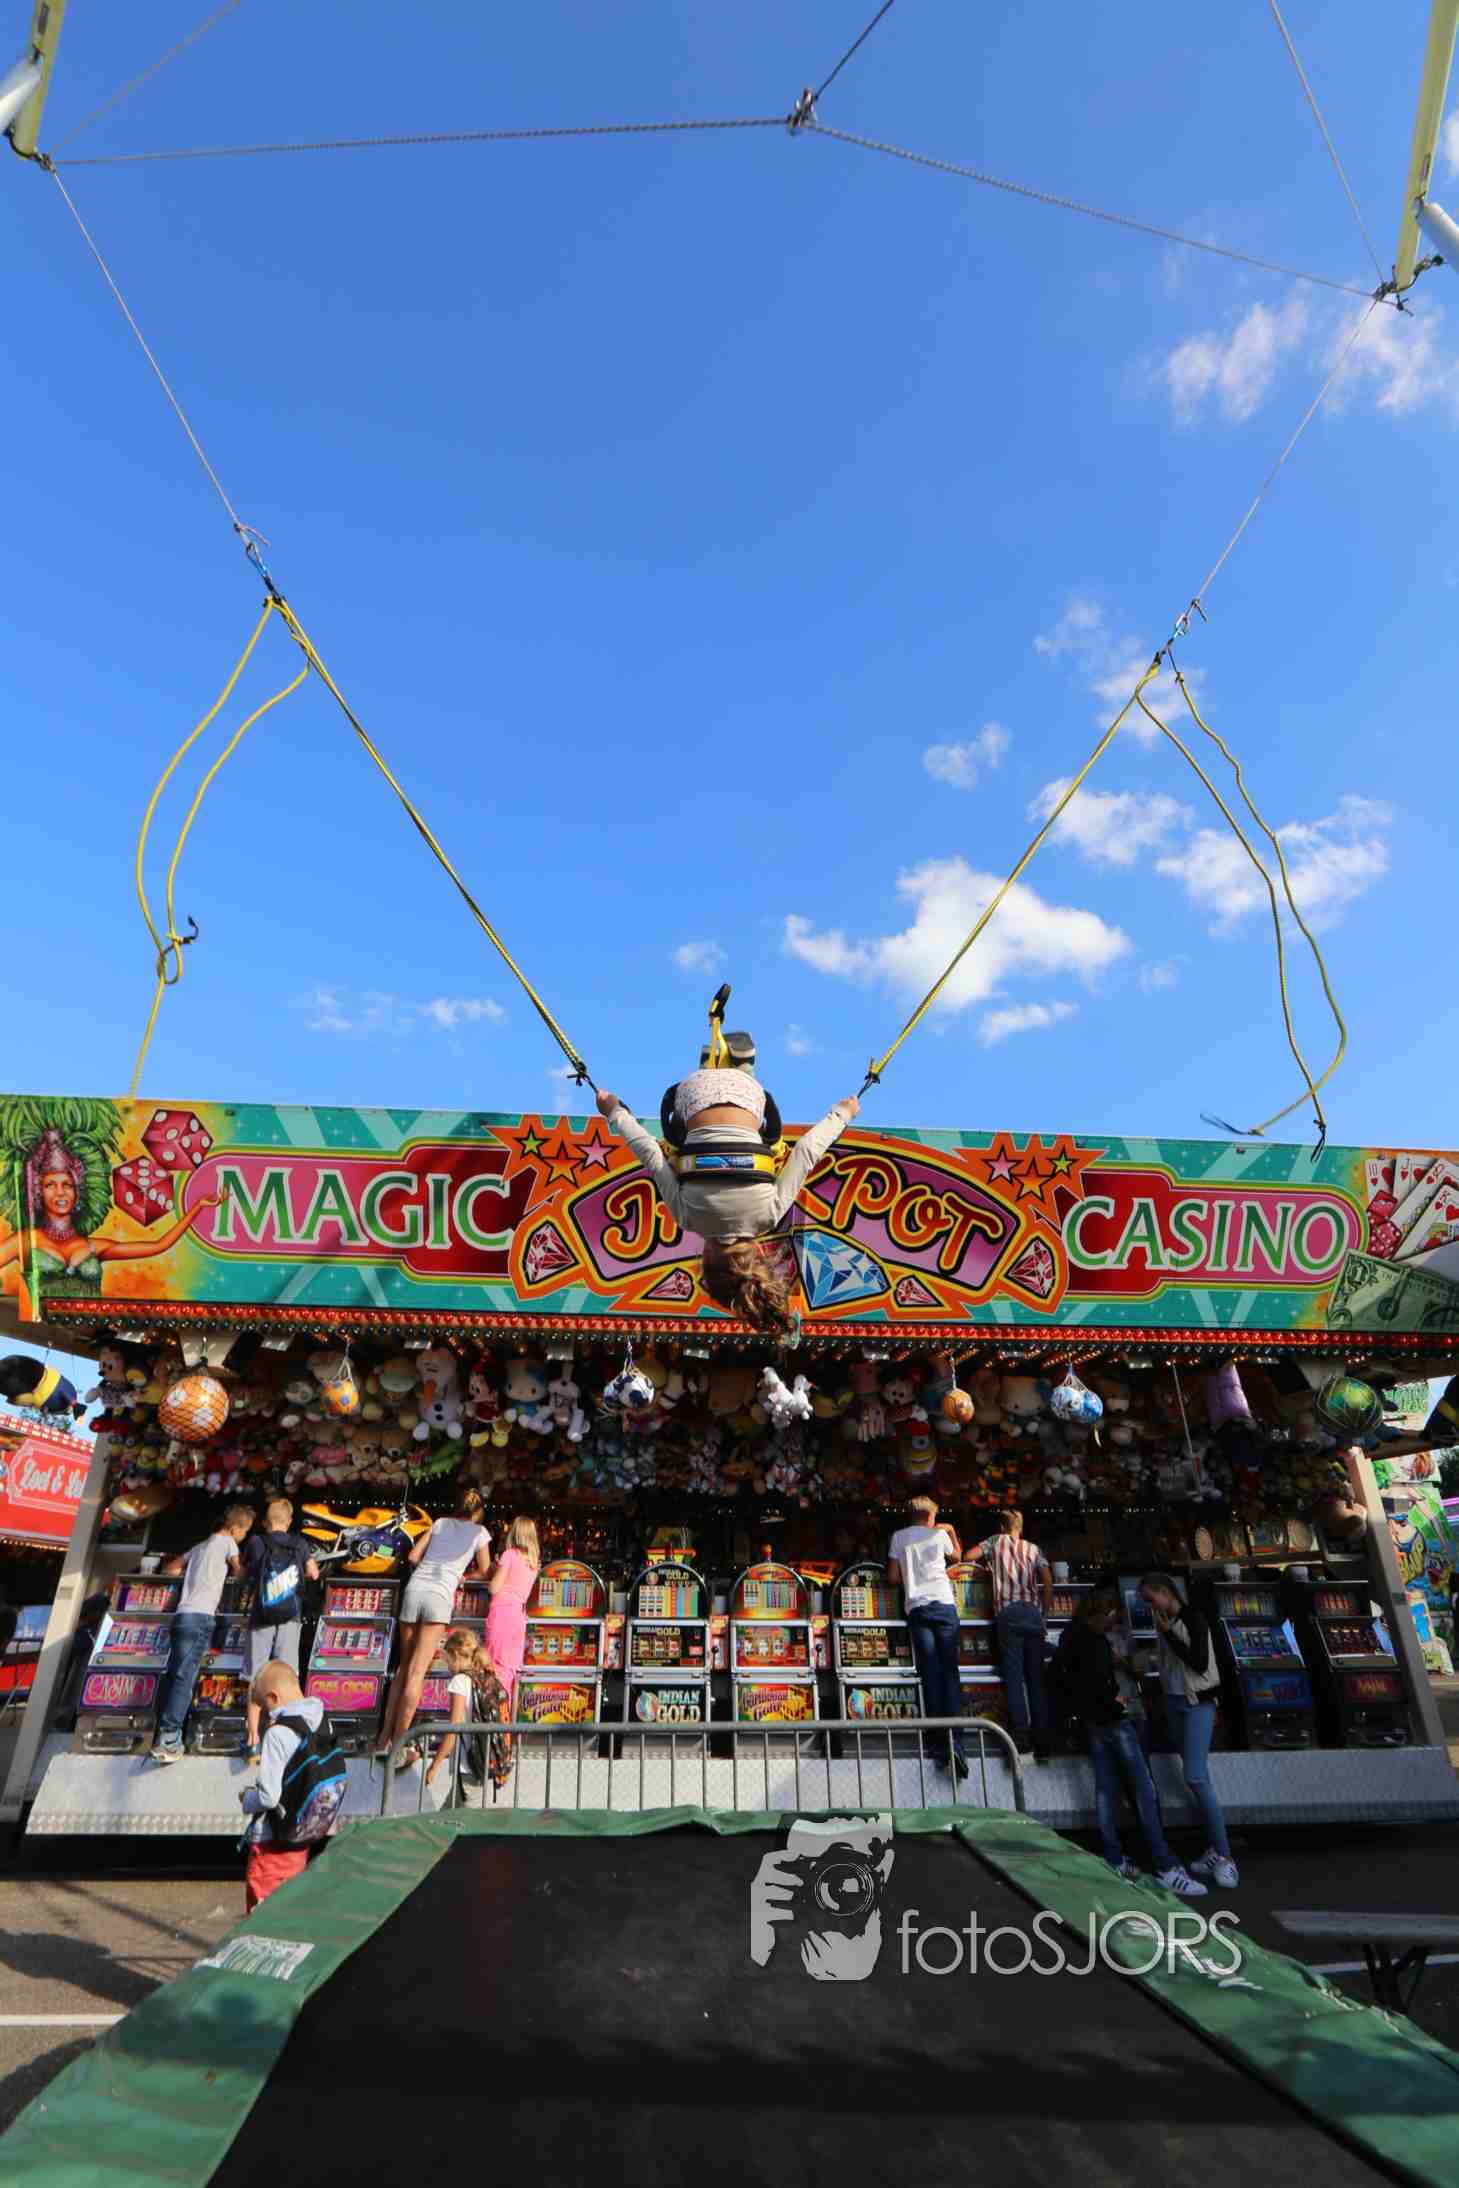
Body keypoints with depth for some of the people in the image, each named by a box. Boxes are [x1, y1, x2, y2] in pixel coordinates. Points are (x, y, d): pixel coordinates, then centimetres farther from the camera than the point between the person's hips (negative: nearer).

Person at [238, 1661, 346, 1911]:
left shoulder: (279, 1733, -24)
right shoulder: (323, 1723, -2)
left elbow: (268, 1796, -23)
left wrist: (247, 1798, -3)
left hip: (274, 1842, -7)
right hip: (307, 1836, 7)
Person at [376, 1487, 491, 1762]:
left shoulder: (440, 1523, 21)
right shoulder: (479, 1532, 12)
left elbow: (414, 1556, 20)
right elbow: (484, 1572, 20)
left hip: (414, 1588, 4)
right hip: (440, 1595, -4)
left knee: (404, 1666, 14)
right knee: (417, 1672, -4)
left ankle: (385, 1739, 12)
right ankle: (398, 1746, -6)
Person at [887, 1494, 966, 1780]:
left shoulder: (899, 1537, 12)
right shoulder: (940, 1534, 10)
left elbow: (893, 1577, 10)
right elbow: (957, 1558, 28)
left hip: (916, 1606, 1)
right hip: (944, 1604, -1)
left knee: (930, 1674, 1)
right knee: (950, 1672, -1)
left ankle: (940, 1738, -5)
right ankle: (955, 1739, -13)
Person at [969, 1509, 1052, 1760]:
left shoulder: (997, 1541, 13)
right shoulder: (1033, 1548, 17)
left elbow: (969, 1556, 5)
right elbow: (1048, 1582, 7)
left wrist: (987, 1567, 23)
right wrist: (1043, 1612, 15)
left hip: (1008, 1611, -3)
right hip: (1033, 1611, 3)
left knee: (1014, 1675, -5)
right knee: (1036, 1677, 4)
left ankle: (1021, 1735, -14)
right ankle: (1042, 1741, 1)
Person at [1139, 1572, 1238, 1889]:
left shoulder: (1193, 1618, -13)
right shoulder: (1164, 1622, 6)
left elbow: (1200, 1663, -18)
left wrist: (1168, 1634, -18)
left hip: (1198, 1703, -6)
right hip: (1174, 1702, 7)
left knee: (1195, 1777, -14)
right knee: (1197, 1778, 7)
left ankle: (1225, 1857, -7)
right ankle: (1214, 1851, 13)